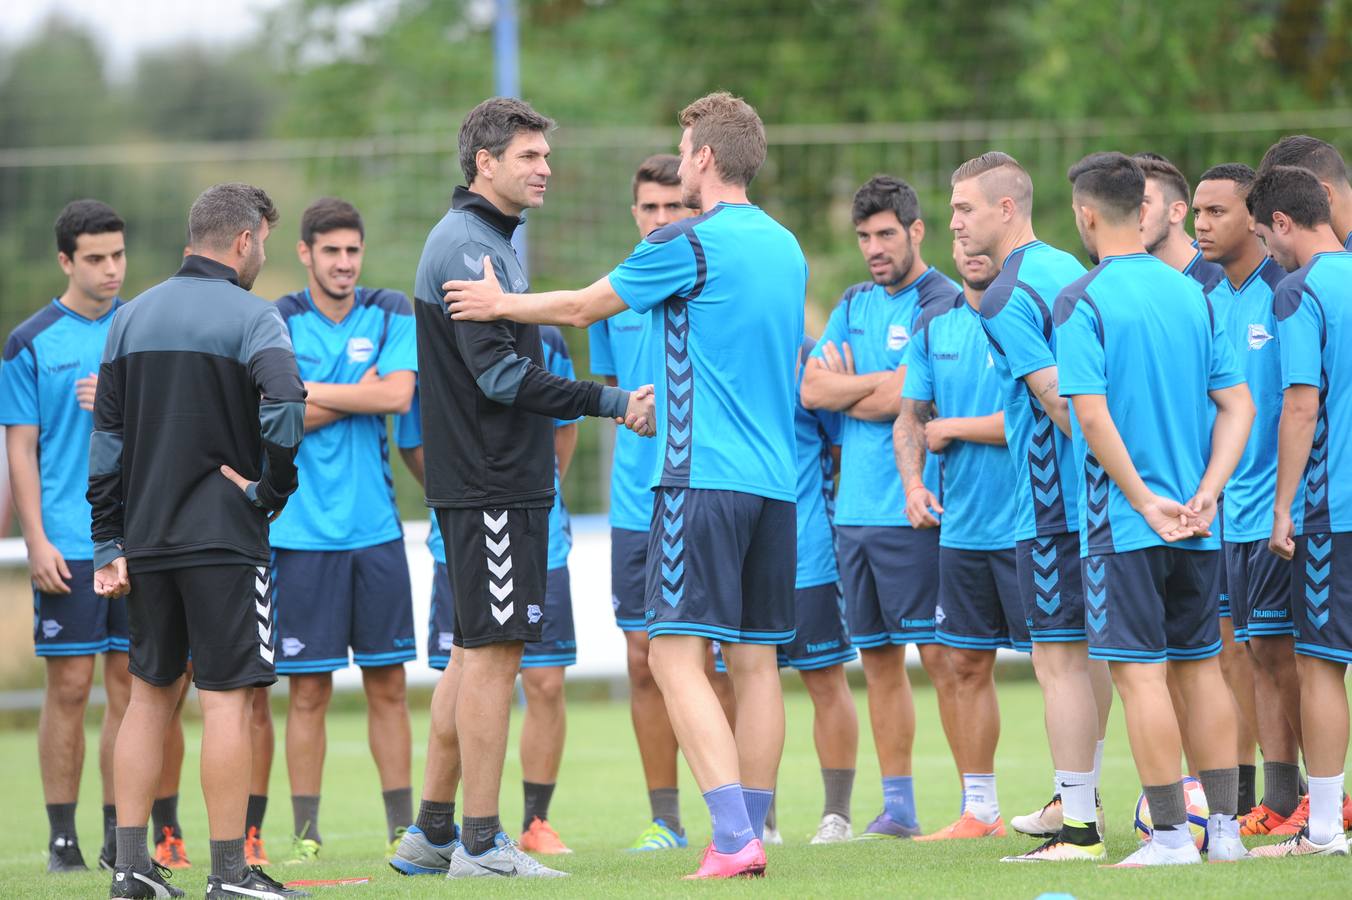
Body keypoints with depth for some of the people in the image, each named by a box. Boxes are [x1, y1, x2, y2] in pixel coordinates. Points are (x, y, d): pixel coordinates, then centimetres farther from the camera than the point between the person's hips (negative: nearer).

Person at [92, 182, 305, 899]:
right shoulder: (252, 317, -8)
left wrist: (109, 543, 12)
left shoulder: (132, 318, 11)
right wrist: (270, 491, -10)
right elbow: (284, 408, -25)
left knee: (149, 694, 13)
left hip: (145, 541, 6)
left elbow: (106, 436, 11)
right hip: (224, 542, -6)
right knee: (226, 700, -4)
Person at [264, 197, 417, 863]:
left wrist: (309, 390, -8)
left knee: (387, 685, 4)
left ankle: (401, 826, 10)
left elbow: (398, 395, -10)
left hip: (375, 527, 2)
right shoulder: (278, 324, 1)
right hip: (301, 529, -2)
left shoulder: (391, 315, 5)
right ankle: (306, 833, 5)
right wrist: (359, 394, -8)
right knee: (308, 689, 0)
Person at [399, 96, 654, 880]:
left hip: (497, 481, 11)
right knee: (494, 652, -8)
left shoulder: (490, 241, 18)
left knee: (476, 652, 13)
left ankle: (435, 830, 18)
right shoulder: (468, 245, -14)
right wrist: (610, 402, -21)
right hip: (492, 484, -11)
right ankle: (480, 843, -6)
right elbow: (502, 375, -21)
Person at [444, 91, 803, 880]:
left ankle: (735, 836, -20)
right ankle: (752, 833, 11)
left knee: (679, 656, -9)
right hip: (775, 482, 8)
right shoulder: (786, 248, 15)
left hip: (703, 478, -8)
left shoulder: (690, 243, -8)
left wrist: (504, 303, 19)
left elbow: (584, 307, 2)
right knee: (755, 660, 9)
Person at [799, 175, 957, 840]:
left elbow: (901, 399, -15)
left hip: (913, 510, -7)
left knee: (941, 655, -7)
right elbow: (812, 388, 7)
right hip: (855, 506, 7)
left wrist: (846, 392, 1)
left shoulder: (943, 304, -7)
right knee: (879, 660, 9)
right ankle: (897, 804, 15)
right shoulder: (854, 305, 16)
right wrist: (878, 385, -5)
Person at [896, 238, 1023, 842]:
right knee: (966, 664, 9)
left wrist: (952, 428, -7)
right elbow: (910, 417, 15)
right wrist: (913, 485, -2)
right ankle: (979, 810, 18)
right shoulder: (934, 326, 11)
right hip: (961, 526, 6)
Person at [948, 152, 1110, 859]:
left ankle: (1078, 830, -6)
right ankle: (1076, 799, 31)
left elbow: (1058, 401, -20)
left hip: (1053, 504, -10)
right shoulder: (1070, 270, 14)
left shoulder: (1005, 301, -15)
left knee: (1058, 660, -6)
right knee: (1088, 651, 19)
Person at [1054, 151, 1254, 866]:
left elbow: (1092, 415, -18)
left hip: (1123, 519, -6)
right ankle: (1224, 827, 13)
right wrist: (1205, 493, -2)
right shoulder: (1193, 295, 9)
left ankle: (1171, 834, -5)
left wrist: (1147, 503, -13)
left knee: (1139, 672, -3)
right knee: (1200, 665, 12)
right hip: (1196, 526, 6)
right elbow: (1238, 406, 5)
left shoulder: (1080, 302, -9)